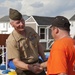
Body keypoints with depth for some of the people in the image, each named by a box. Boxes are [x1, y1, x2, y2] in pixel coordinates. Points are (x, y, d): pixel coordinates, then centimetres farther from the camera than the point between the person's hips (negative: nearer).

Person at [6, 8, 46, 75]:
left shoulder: (30, 30, -2)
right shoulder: (11, 40, -22)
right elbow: (16, 62, -27)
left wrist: (45, 60, 16)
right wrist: (30, 68, -43)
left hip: (37, 65, 6)